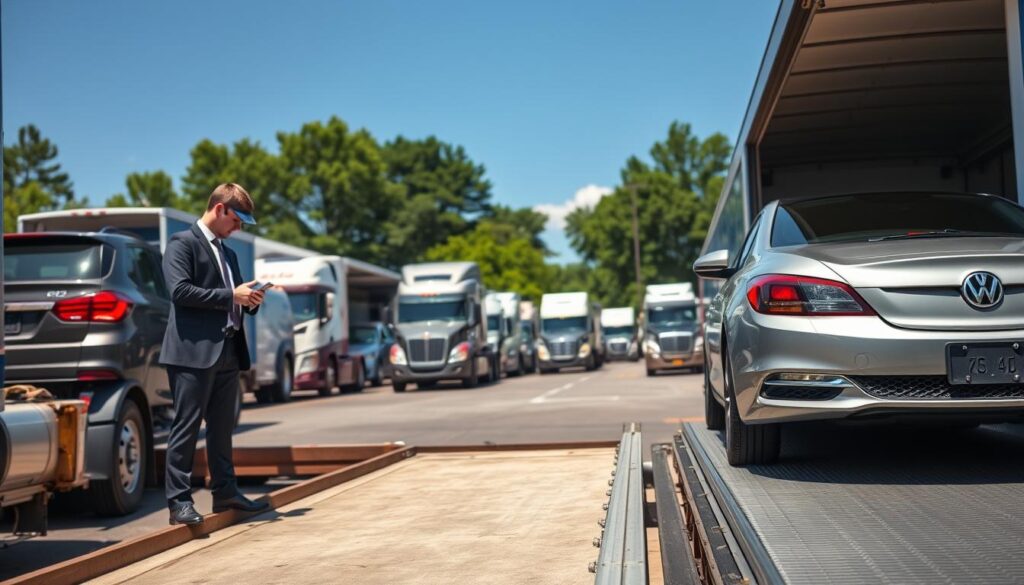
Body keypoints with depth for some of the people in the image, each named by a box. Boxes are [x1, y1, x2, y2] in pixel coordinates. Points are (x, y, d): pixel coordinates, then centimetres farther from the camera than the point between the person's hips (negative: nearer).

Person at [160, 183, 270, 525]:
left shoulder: (228, 253, 23)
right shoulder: (183, 243, -3)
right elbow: (180, 291, -16)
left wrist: (250, 300, 5)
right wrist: (231, 296, -16)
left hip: (227, 352, 8)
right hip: (194, 351, -8)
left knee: (222, 427, 13)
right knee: (187, 427, -5)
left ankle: (225, 492, 21)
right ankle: (179, 501, -2)